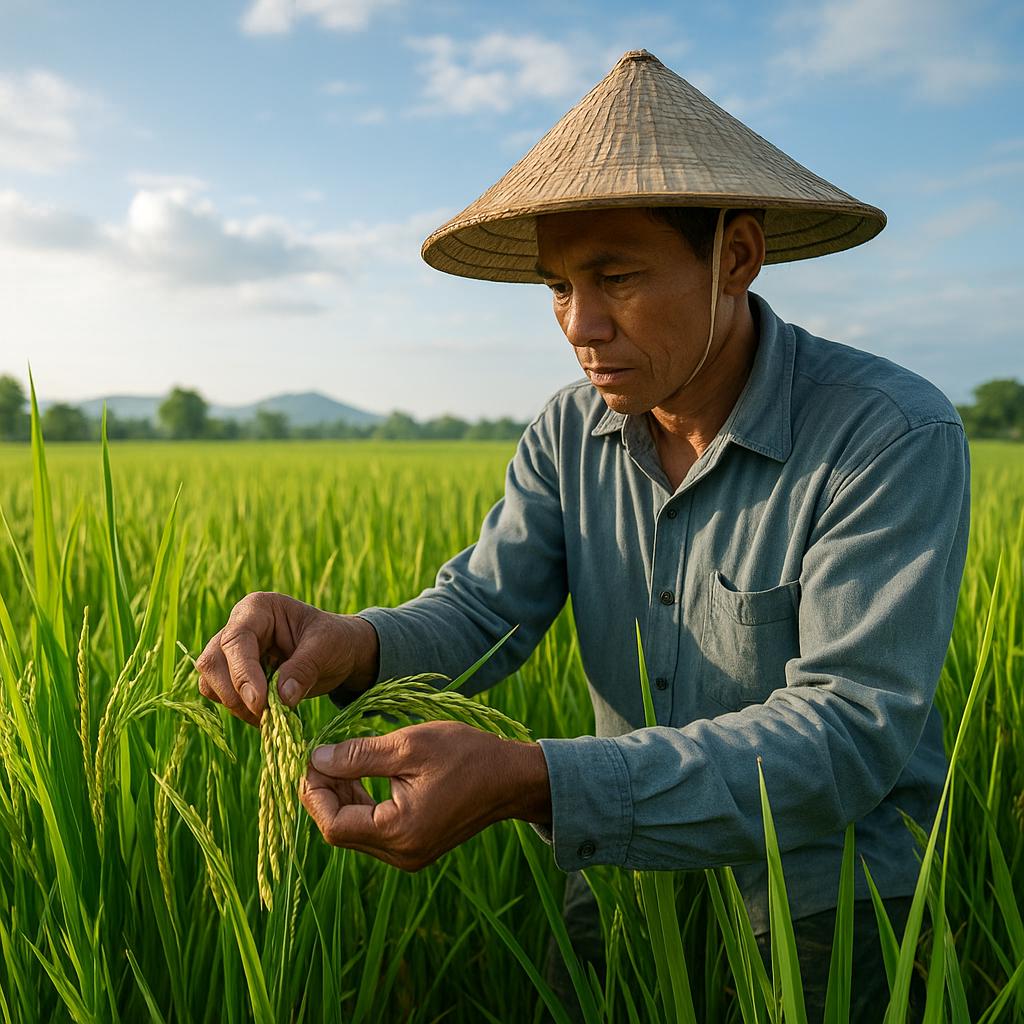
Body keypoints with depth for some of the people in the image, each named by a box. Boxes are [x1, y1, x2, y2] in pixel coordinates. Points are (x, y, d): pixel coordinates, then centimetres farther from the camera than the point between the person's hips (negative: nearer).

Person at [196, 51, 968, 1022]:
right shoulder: (569, 433, -3)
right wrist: (349, 644, -34)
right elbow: (479, 613, -9)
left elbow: (851, 733, -28)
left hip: (824, 904, -3)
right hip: (635, 861, 4)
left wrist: (526, 781, -40)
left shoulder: (895, 439, -21)